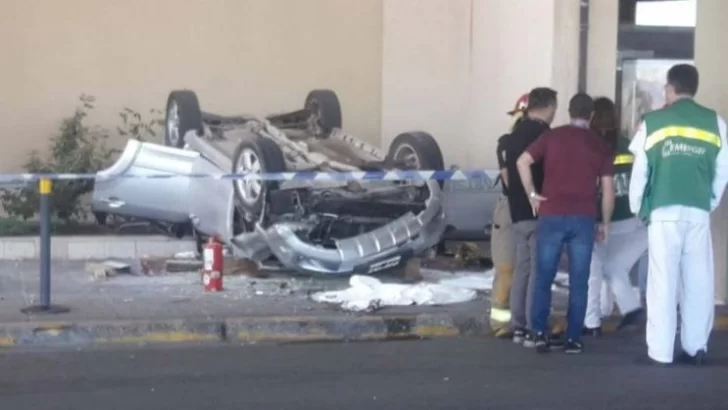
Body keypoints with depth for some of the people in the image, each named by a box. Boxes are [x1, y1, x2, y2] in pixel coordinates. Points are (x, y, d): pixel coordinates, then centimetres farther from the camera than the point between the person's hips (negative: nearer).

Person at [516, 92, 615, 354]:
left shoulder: (552, 137, 6)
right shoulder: (600, 146, 8)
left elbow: (523, 162, -4)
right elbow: (608, 189, 6)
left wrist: (532, 194, 5)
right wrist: (605, 223, 15)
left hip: (552, 215, 0)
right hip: (584, 218, 0)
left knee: (544, 278, 7)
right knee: (578, 282, 5)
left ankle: (540, 333, 1)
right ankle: (573, 339, 4)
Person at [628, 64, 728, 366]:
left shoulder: (652, 123, 1)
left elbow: (640, 171, 4)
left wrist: (637, 207, 17)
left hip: (664, 212, -2)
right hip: (699, 212, 2)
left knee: (663, 281, -1)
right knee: (698, 281, 9)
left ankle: (660, 352, -1)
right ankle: (695, 347, 13)